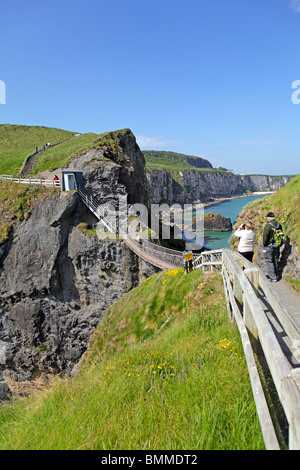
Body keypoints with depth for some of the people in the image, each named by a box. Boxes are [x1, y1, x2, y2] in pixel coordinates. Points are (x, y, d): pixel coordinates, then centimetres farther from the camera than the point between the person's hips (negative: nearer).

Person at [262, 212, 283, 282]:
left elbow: (265, 237, -18)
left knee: (269, 262, 1)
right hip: (277, 246, 7)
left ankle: (273, 278, 1)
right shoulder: (279, 224, 2)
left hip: (269, 246, -7)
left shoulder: (268, 225, -19)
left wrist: (264, 244, -3)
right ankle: (276, 275, 29)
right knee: (275, 261, 18)